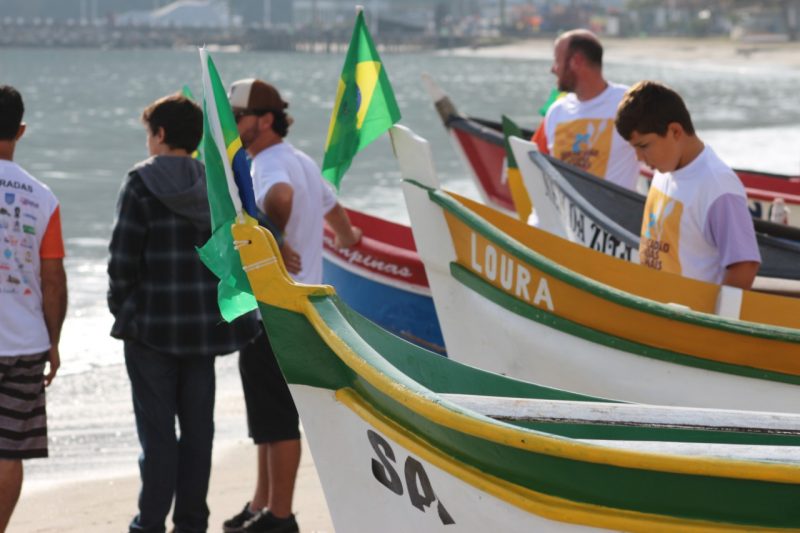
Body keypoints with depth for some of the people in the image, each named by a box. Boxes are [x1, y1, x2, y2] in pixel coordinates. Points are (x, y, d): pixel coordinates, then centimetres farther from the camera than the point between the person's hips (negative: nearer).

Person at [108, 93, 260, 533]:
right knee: (198, 426, 10)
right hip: (206, 325, 4)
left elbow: (123, 258, -11)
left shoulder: (142, 184, -9)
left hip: (152, 325, -4)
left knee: (157, 429, 1)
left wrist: (121, 307, 3)